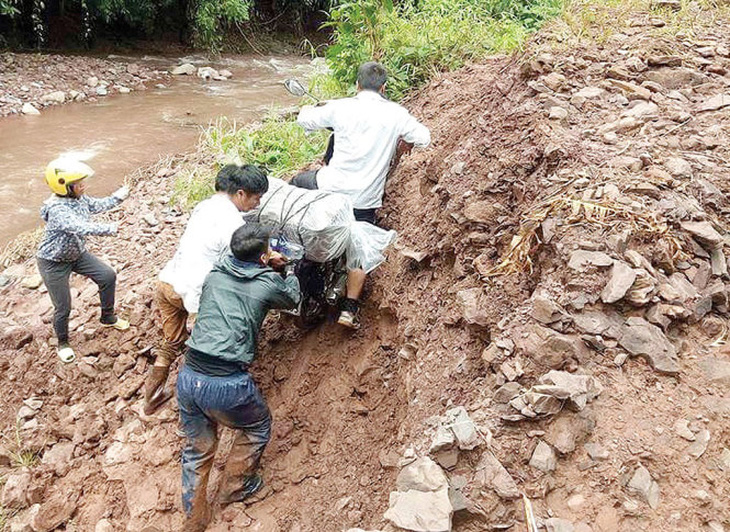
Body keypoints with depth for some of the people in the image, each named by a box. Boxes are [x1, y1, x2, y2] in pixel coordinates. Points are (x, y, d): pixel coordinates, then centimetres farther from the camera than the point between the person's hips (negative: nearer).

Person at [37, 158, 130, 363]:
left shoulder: (79, 198, -8)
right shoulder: (57, 209, -34)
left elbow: (97, 205, 10)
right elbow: (81, 228, -45)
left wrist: (117, 198, -1)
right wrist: (109, 229, -39)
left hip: (77, 254, 8)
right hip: (54, 263, -8)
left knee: (108, 276, 5)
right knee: (63, 308, 1)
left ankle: (108, 317, 28)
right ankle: (63, 343, 29)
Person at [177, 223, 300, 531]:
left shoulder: (214, 275, 10)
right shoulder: (268, 284, -1)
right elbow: (292, 299, 23)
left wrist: (265, 262, 45)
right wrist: (291, 273, 43)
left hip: (188, 377, 5)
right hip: (228, 384, -5)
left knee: (197, 448, 25)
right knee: (258, 428, 26)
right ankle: (233, 487, 41)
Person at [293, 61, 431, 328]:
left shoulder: (341, 107, -5)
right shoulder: (396, 114, -2)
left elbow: (304, 119, 8)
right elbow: (424, 138, 8)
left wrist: (310, 108, 31)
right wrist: (405, 140, 29)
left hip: (331, 186, 0)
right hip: (365, 198, 1)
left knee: (296, 184, 29)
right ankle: (350, 308, 12)